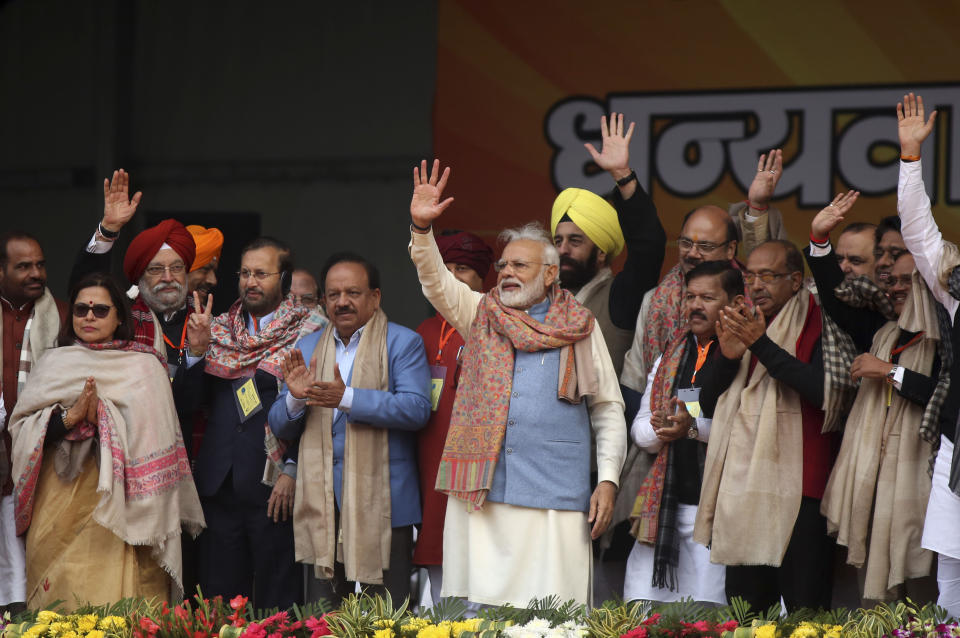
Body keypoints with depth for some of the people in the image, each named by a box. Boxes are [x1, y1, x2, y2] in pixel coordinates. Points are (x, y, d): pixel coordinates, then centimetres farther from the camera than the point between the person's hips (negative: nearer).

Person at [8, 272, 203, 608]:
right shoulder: (53, 364, 12)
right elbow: (20, 428, 2)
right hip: (60, 506, 2)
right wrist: (70, 415, -12)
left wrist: (101, 416, -17)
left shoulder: (145, 366, 6)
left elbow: (151, 433, -5)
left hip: (120, 503, -2)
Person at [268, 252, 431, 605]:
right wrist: (295, 397, -8)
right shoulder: (307, 348, 16)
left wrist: (346, 398, -23)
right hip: (321, 505, 4)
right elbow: (280, 426, 14)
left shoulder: (403, 343, 1)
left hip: (381, 506, -4)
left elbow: (416, 409, -15)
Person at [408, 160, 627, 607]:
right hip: (480, 489, 2)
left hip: (553, 497, -2)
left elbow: (608, 409, 9)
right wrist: (421, 227, -17)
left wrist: (608, 480, 0)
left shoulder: (581, 328, 10)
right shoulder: (481, 314, 15)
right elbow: (436, 281, 0)